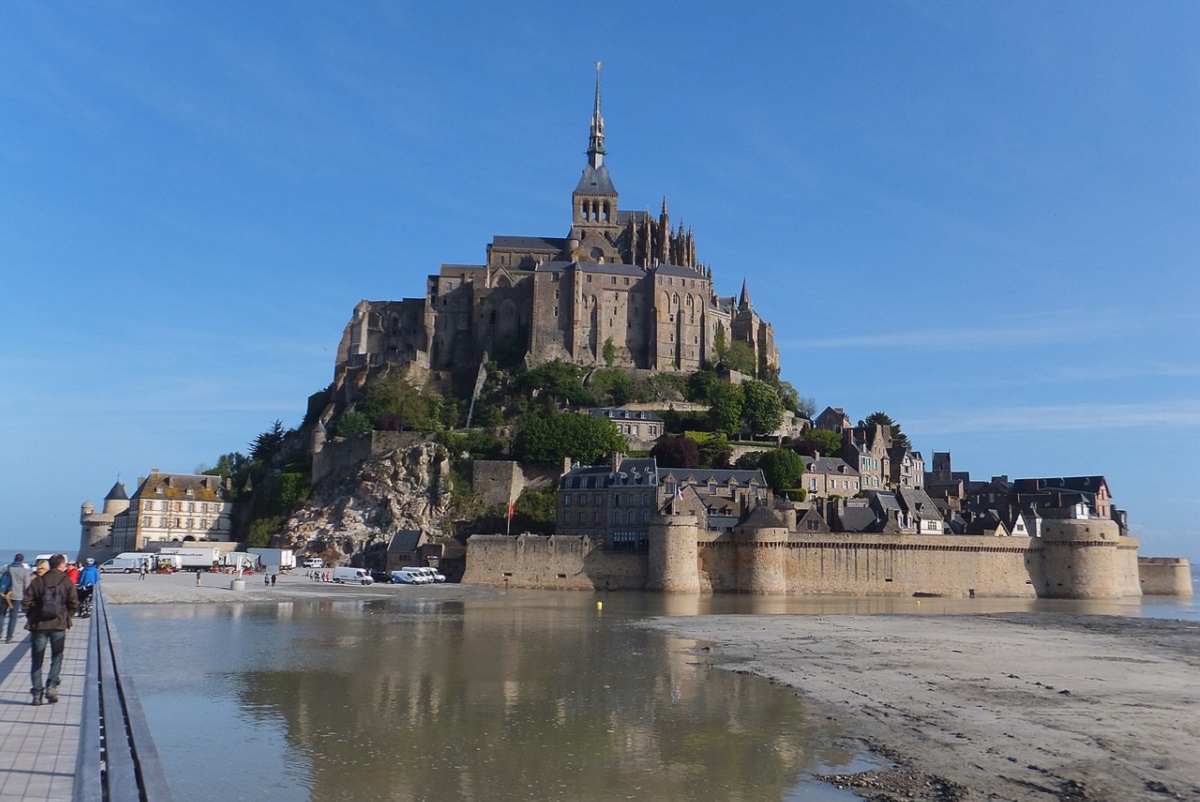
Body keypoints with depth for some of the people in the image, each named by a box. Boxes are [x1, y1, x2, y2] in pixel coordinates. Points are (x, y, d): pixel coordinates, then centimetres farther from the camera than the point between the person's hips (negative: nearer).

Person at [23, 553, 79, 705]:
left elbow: (27, 602, -2)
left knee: (37, 660, 9)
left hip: (39, 625, 1)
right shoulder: (66, 581, -2)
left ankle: (37, 693, 7)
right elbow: (74, 603, -5)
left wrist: (31, 618, 11)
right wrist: (67, 618, 11)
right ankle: (52, 686, -4)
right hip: (59, 625, -1)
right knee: (57, 657, 12)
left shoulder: (38, 581, 1)